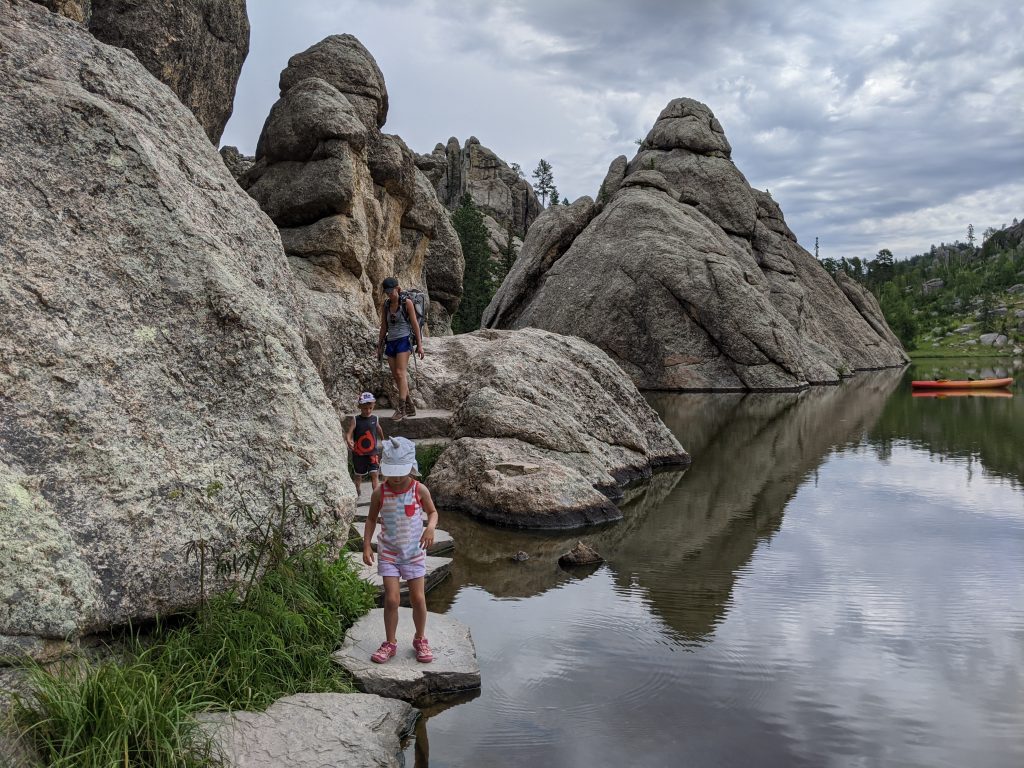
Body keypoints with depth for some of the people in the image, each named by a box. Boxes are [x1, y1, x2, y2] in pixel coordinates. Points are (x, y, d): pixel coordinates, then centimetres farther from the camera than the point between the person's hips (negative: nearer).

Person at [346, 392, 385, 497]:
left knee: (374, 474, -10)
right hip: (358, 453, 0)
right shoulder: (355, 420, -8)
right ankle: (358, 493, 34)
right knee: (358, 475, 16)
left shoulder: (375, 419, -1)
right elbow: (348, 433, -16)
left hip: (372, 452, 0)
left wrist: (383, 440, 33)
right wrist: (349, 442, -37)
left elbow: (379, 430, 18)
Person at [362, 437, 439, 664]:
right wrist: (366, 545, -4)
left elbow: (432, 512, 3)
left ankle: (420, 640, 24)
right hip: (388, 553, 0)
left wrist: (431, 527, -18)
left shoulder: (419, 490, -11)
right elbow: (371, 519, 4)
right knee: (391, 599, -5)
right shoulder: (380, 493, -9)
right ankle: (390, 643, 13)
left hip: (414, 552, 0)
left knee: (418, 598, 2)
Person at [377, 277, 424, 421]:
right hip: (391, 342, 6)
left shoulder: (406, 302, -4)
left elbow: (415, 324, -4)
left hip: (404, 340, -6)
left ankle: (401, 408, -22)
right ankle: (410, 407, 11)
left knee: (400, 373, -17)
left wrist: (420, 345, -7)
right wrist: (380, 346, 15)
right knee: (396, 376, 3)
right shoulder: (385, 306, 10)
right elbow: (384, 327, 16)